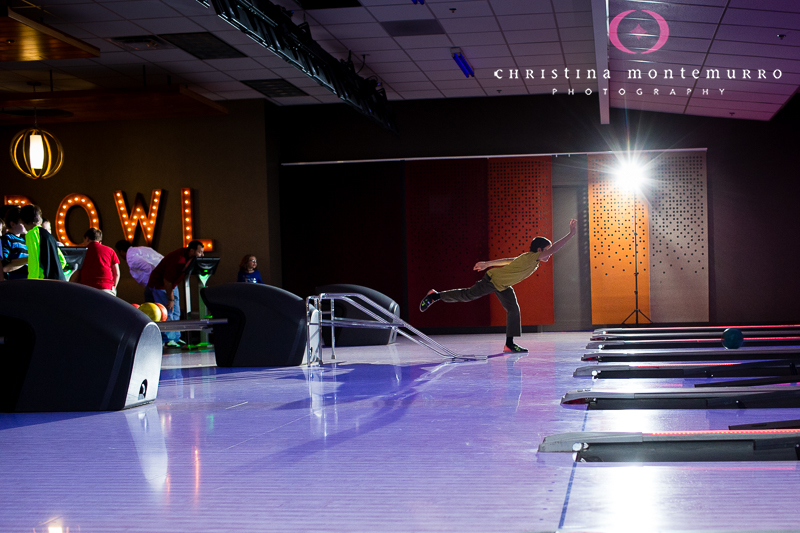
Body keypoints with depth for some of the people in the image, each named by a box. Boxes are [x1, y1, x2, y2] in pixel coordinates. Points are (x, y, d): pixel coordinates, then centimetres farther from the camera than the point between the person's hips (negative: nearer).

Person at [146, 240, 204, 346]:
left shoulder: (189, 258, -5)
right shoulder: (178, 259, -32)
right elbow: (167, 280, -28)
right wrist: (171, 299, -21)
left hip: (172, 285, 9)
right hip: (159, 285, -9)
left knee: (176, 312, 8)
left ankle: (176, 338, 12)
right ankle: (167, 340, -9)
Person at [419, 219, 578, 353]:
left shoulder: (529, 259, 5)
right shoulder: (531, 257, -23)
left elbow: (508, 261, 14)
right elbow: (553, 249, -34)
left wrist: (488, 264, 23)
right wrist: (572, 234, -33)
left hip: (503, 286, 10)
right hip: (493, 279, -10)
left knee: (513, 310, 2)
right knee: (468, 295, -4)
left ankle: (509, 344, 5)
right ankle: (435, 296, 12)